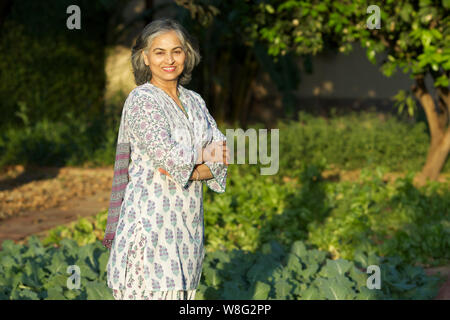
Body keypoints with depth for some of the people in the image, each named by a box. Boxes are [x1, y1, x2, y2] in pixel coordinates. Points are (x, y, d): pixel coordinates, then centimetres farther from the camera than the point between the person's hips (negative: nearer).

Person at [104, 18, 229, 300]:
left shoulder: (194, 101, 14)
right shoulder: (141, 100, -8)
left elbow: (222, 158, 5)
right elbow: (170, 157, -19)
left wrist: (189, 169, -12)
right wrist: (206, 155, -2)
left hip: (188, 225, 7)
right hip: (150, 221, -7)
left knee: (179, 290, 6)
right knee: (153, 290, -9)